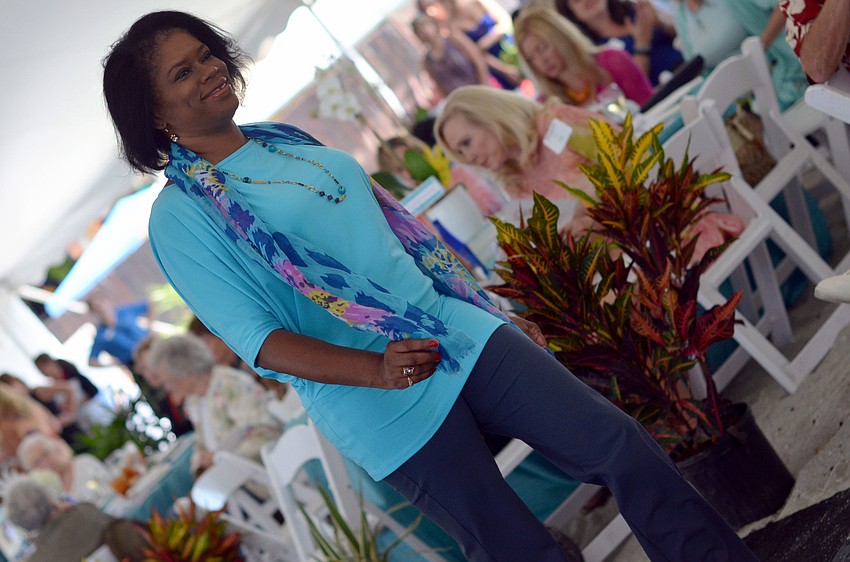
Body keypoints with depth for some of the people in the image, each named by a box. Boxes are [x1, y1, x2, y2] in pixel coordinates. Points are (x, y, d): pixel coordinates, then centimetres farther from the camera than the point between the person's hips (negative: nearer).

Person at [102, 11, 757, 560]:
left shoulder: (285, 136, 12)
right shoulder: (179, 215, -7)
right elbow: (257, 338, -15)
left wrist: (497, 310, 18)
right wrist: (378, 370, -30)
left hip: (459, 330, 6)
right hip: (388, 409, -6)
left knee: (617, 441, -1)